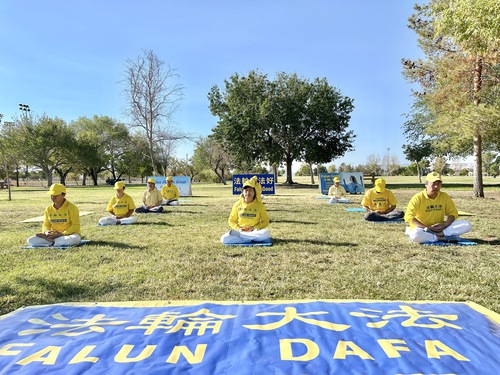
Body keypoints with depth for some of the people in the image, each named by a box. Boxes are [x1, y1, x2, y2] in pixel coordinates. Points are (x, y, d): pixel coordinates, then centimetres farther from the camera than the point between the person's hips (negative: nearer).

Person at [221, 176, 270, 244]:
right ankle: (251, 239, -23)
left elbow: (265, 221, 3)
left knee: (266, 233, -34)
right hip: (240, 231, 0)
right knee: (224, 239, -25)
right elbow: (231, 220, 9)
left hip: (255, 231, 0)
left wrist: (254, 228, -13)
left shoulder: (259, 205, 0)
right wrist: (238, 228, -11)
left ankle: (238, 235, -22)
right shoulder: (237, 204, 3)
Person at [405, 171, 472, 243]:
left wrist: (446, 224, -12)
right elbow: (408, 216, -17)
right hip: (422, 229, -5)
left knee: (467, 224, -12)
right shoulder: (418, 198, -10)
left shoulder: (444, 196, 5)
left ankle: (441, 233, -25)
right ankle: (441, 238, -23)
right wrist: (426, 228, -23)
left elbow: (453, 212, 10)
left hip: (439, 228, 5)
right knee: (415, 235, -40)